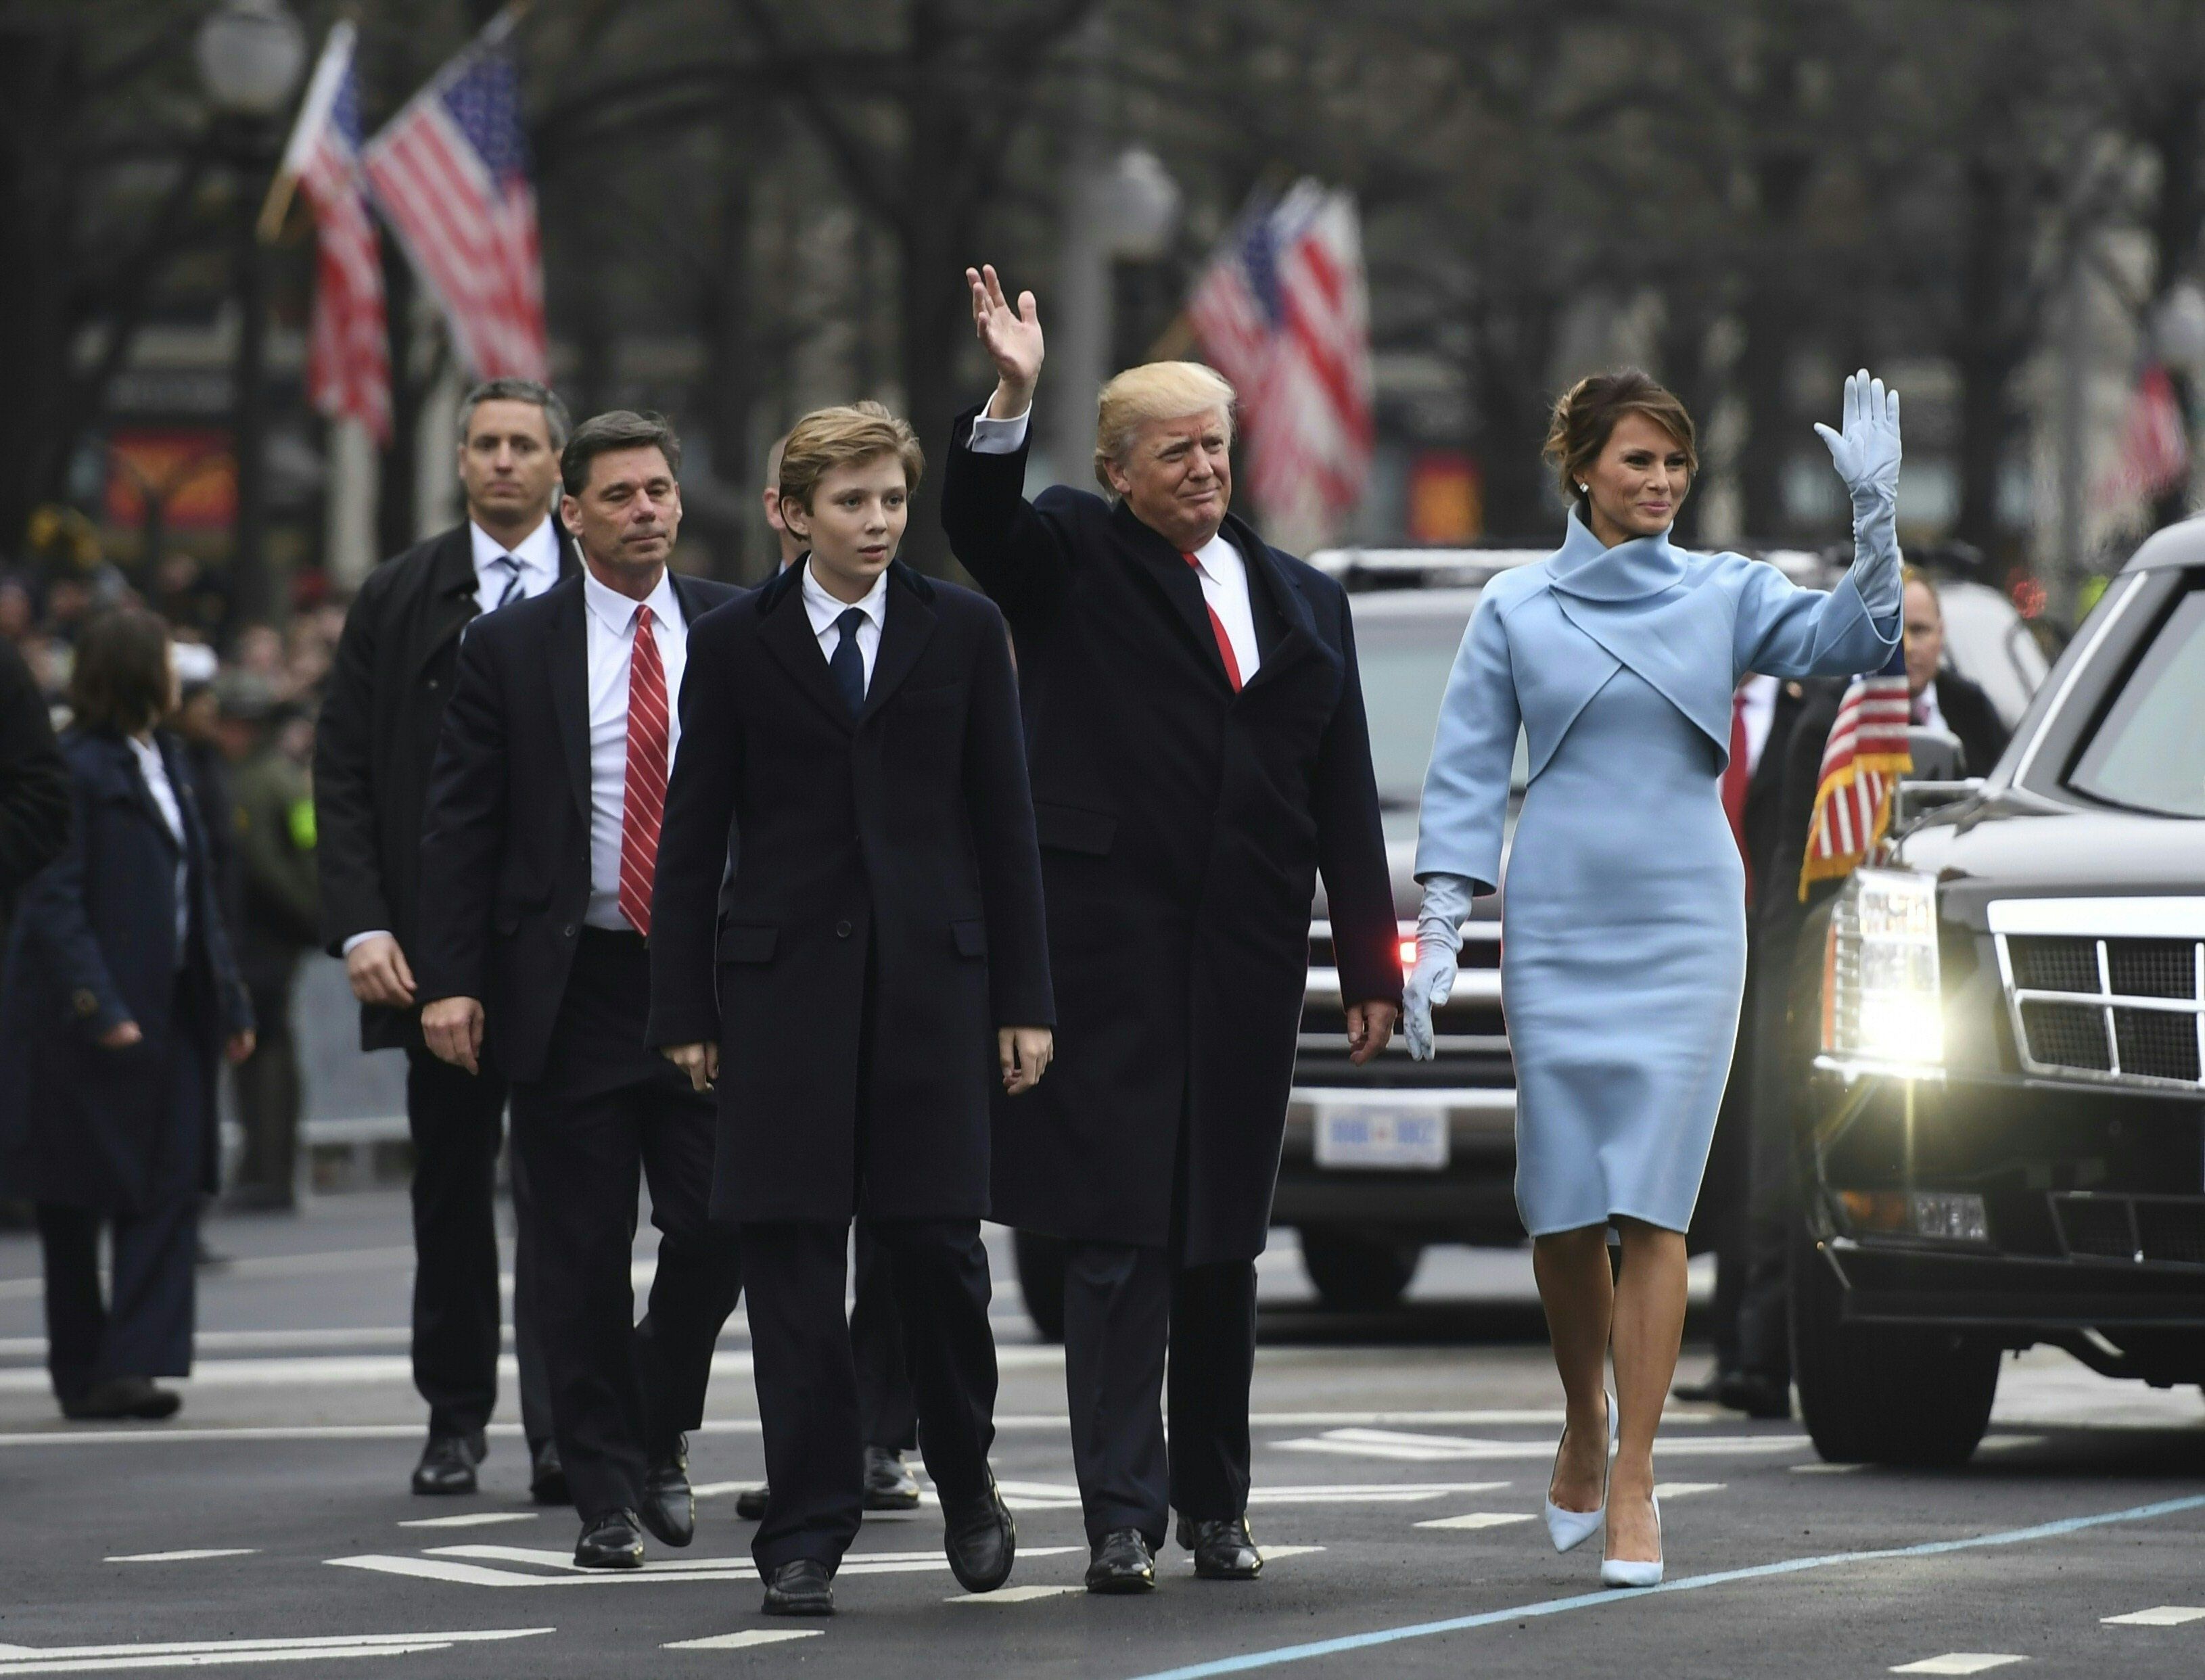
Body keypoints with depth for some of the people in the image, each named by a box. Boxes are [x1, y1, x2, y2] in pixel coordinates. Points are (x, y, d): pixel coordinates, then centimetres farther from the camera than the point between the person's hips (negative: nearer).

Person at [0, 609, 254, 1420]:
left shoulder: (164, 759, 12)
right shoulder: (75, 769, -12)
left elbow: (197, 893, 17)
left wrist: (227, 1001, 14)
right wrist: (98, 1009, -23)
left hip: (166, 1010, 7)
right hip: (83, 1018, -7)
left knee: (169, 1188, -2)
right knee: (74, 1201, 4)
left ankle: (134, 1364, -4)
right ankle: (82, 1375, 11)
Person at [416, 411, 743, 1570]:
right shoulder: (510, 649, 2)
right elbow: (459, 824, 2)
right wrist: (450, 980, -7)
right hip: (572, 985, -1)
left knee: (716, 1231, -3)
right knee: (581, 1257, 1)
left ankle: (659, 1433, 22)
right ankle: (607, 1493, 10)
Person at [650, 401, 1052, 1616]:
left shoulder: (962, 632, 6)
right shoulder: (735, 642, 4)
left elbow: (1003, 820, 7)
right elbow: (692, 835, 5)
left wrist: (1022, 1000, 3)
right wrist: (684, 1010, 1)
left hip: (931, 971, 0)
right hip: (785, 977, 0)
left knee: (936, 1245, -2)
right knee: (791, 1264, -2)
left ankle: (967, 1483, 21)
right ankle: (807, 1531, 4)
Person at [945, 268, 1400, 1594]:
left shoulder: (1301, 600, 15)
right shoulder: (1075, 563, 5)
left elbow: (1345, 794, 14)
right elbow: (979, 524, -17)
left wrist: (1373, 966, 9)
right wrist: (1013, 401, -34)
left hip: (1248, 961, 4)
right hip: (1112, 950, -4)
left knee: (1226, 1239, 10)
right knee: (1119, 1236, -7)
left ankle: (1217, 1505, 19)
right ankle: (1123, 1516, -8)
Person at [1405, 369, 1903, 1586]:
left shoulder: (1725, 595, 6)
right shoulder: (1515, 610, 5)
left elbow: (1849, 640, -9)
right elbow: (1466, 775, 5)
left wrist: (1875, 513, -21)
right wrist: (1438, 934, -2)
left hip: (1685, 930, 0)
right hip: (1556, 928, 0)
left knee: (1652, 1203, -6)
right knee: (1562, 1204, 1)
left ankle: (1632, 1483, -3)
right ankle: (1586, 1417, 28)